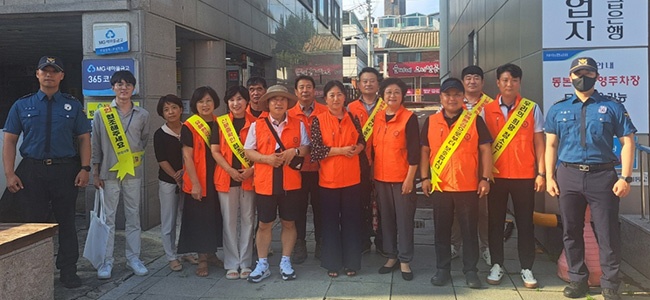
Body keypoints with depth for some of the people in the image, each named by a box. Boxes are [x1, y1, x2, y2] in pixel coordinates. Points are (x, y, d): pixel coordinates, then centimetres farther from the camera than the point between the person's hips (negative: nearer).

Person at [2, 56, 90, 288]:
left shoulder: (73, 106, 7)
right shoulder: (22, 105, 7)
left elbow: (84, 139, 4)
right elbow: (9, 141, 4)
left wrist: (85, 168, -8)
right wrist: (9, 174, -6)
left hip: (66, 171, 0)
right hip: (32, 171, 0)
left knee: (67, 222, 7)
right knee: (33, 223, 7)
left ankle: (68, 271, 19)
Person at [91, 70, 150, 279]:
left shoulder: (142, 115, 4)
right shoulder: (101, 114, 1)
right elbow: (96, 146, 2)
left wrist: (134, 153, 5)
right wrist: (96, 173, 0)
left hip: (133, 172, 2)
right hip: (109, 172, -2)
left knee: (133, 216, 7)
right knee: (108, 217, 1)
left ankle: (133, 258, 16)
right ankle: (107, 260, 9)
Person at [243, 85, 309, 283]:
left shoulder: (298, 125, 6)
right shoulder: (257, 126, 3)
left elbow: (307, 147, 8)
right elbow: (248, 151, 2)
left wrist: (294, 151, -13)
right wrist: (266, 158, -14)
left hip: (291, 183, 1)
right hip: (264, 183, -1)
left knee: (289, 223, 9)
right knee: (264, 224, 7)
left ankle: (285, 263, 24)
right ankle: (262, 265, 18)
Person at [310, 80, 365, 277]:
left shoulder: (352, 119, 7)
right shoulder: (318, 121, -2)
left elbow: (362, 142, 15)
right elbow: (316, 150, -9)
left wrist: (357, 148, -7)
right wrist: (341, 150, -14)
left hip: (351, 178, 2)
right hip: (329, 179, -2)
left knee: (351, 220, 6)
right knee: (331, 221, 6)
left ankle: (352, 262, 18)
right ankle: (332, 263, 17)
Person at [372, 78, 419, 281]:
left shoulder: (409, 118, -8)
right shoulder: (377, 117, 8)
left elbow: (414, 151, -11)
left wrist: (410, 178, -14)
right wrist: (373, 173, 11)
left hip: (402, 178, -5)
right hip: (381, 177, 5)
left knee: (404, 219, 2)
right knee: (386, 218, 12)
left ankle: (405, 260, 11)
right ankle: (391, 256, 24)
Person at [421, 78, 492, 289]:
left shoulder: (475, 120, 0)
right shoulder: (431, 122, 5)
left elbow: (485, 150, 2)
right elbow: (424, 151, 9)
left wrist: (485, 178, -4)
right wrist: (424, 178, 3)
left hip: (468, 186, -1)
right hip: (439, 186, 1)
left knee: (469, 230, 6)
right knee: (442, 230, 9)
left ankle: (470, 271, 18)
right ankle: (442, 269, 21)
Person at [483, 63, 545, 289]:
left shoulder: (532, 108, 2)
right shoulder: (487, 110, 3)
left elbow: (539, 143, 3)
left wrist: (541, 173, -2)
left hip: (525, 176, 0)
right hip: (496, 175, 1)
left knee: (525, 223, 5)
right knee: (495, 222, 7)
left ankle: (526, 268, 15)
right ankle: (497, 265, 18)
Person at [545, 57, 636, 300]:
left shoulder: (612, 107, 4)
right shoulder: (558, 110, 10)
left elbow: (627, 142, 2)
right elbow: (551, 145, 10)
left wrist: (625, 177, -7)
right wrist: (549, 177, 1)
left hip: (603, 175, -2)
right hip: (568, 175, 2)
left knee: (608, 232, 0)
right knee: (571, 231, 8)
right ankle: (577, 279, 21)